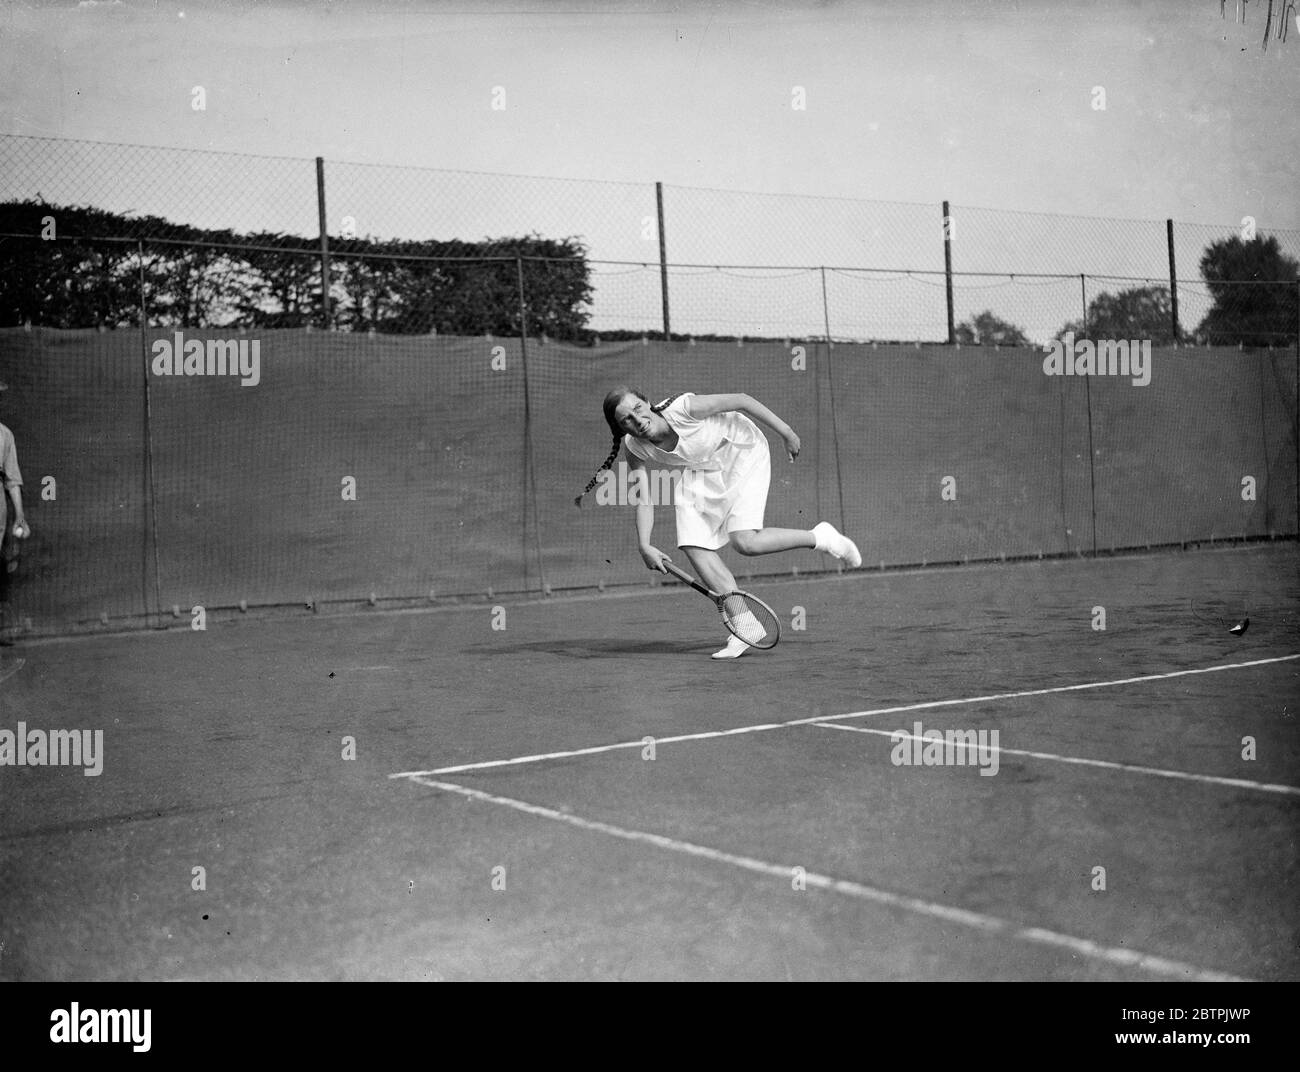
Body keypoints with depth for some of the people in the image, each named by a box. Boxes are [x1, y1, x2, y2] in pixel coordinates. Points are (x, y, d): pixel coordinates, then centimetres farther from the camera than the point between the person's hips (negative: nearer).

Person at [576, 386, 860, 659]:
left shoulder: (683, 408, -35)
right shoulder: (634, 449, -19)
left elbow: (741, 401, -24)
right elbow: (643, 502, -13)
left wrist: (785, 432, -16)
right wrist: (644, 546, -29)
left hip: (744, 454, -6)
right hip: (701, 471, 6)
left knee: (745, 542, -22)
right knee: (694, 546, -8)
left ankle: (821, 537, 1)